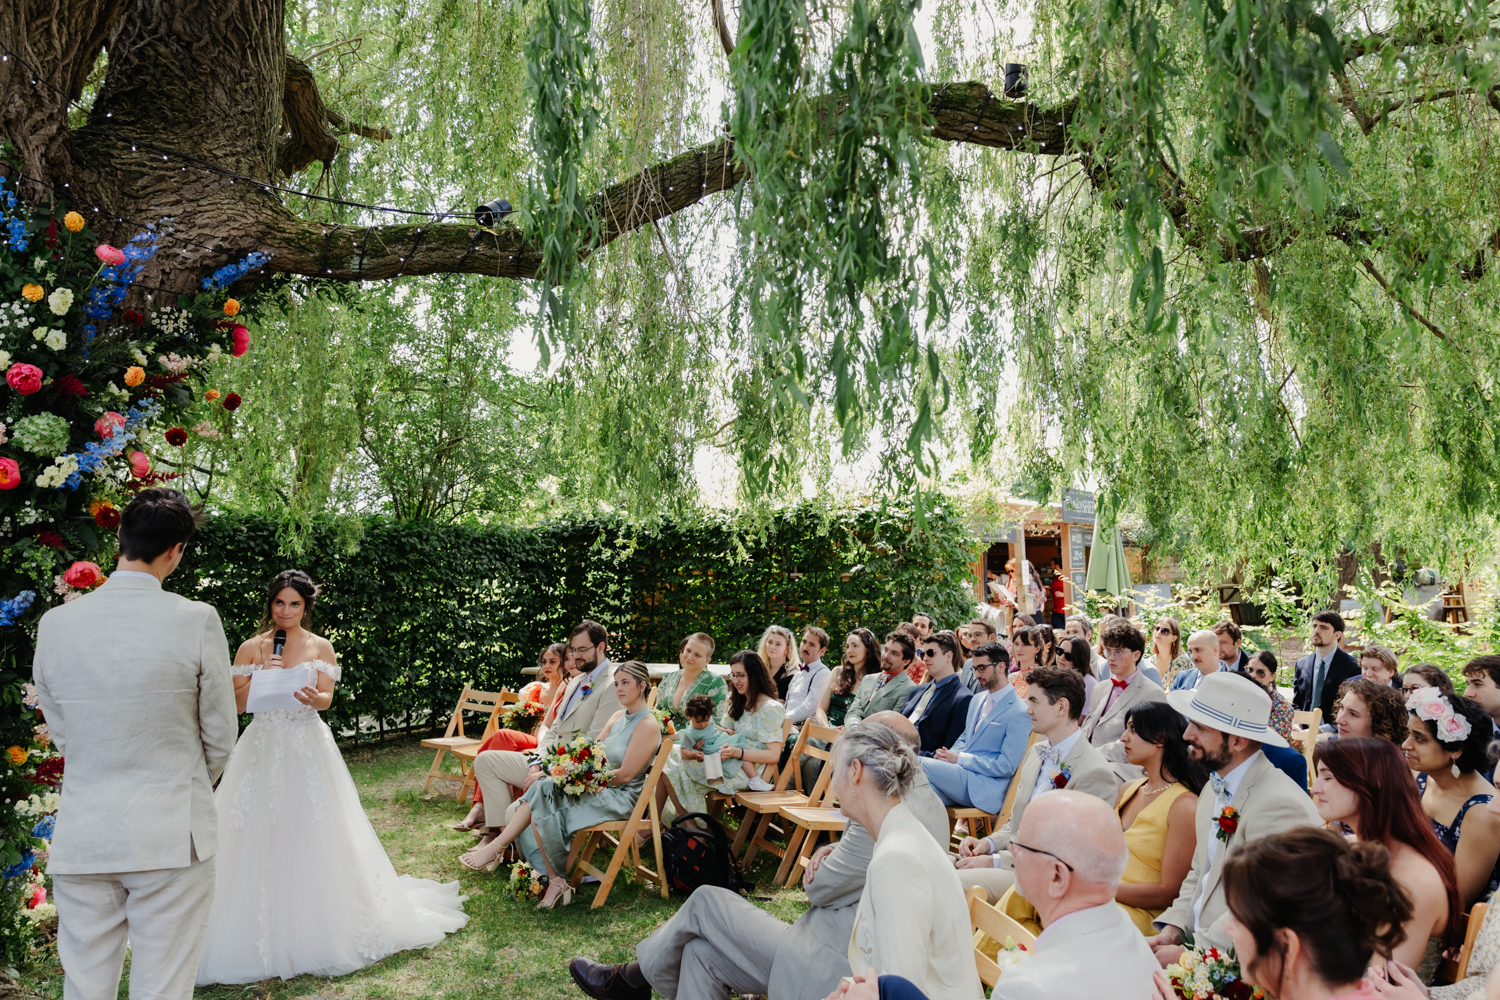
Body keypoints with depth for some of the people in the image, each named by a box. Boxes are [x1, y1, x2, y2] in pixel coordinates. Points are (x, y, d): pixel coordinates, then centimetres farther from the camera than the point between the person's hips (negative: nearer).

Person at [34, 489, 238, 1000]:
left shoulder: (55, 623, -2)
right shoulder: (196, 619, -13)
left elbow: (62, 734, 8)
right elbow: (220, 735, -4)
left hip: (81, 838, 3)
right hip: (172, 839, -3)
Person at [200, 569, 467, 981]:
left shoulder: (321, 648, 4)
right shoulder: (251, 648, 4)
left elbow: (327, 699, -4)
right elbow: (236, 703, 2)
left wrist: (313, 698, -25)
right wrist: (261, 676, -13)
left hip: (308, 751, 0)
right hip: (262, 750, 1)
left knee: (313, 838, -1)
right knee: (258, 838, -1)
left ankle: (315, 931, 12)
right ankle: (262, 932, 11)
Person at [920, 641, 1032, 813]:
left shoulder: (1019, 713, -8)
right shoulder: (977, 699, 19)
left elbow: (1006, 766, -13)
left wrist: (959, 758, -14)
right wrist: (949, 755, 1)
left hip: (983, 787, -7)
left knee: (918, 764, -26)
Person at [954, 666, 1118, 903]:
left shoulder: (1095, 773, -15)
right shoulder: (1036, 752, 14)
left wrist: (995, 862, -18)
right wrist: (989, 843, 0)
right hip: (1012, 857, 8)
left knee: (957, 883, -28)